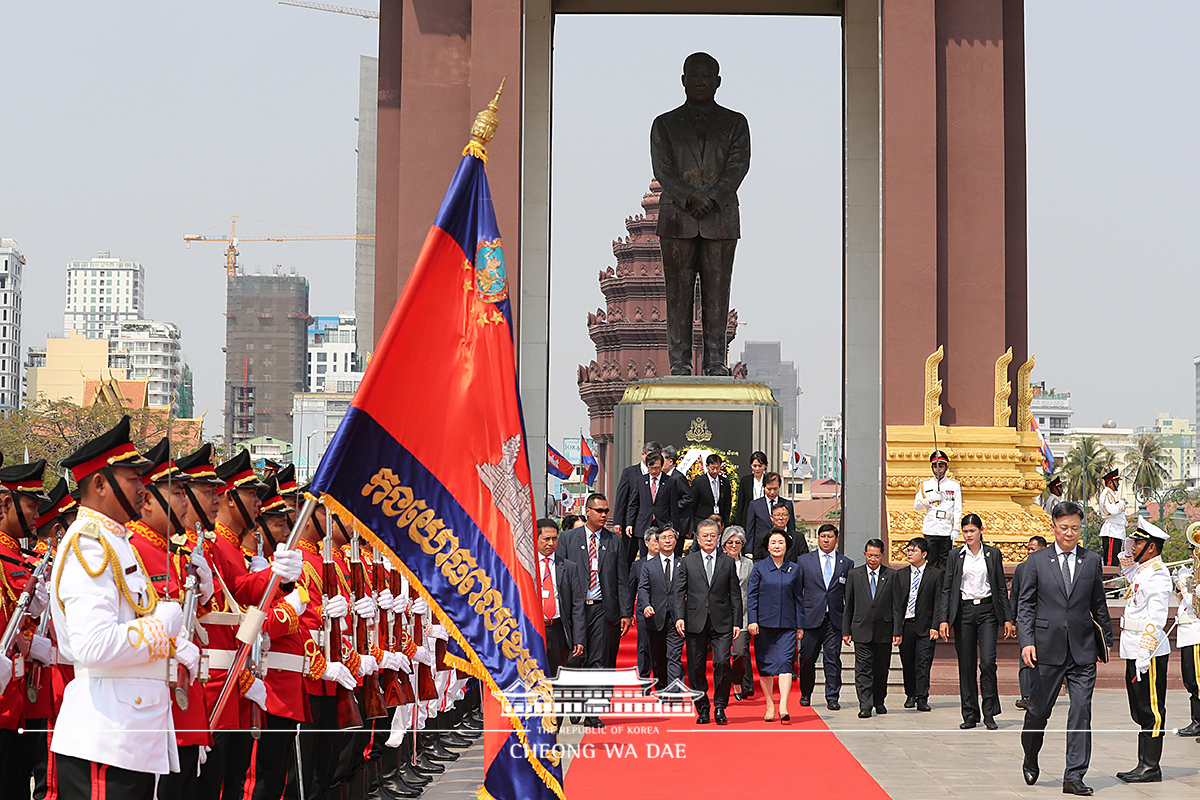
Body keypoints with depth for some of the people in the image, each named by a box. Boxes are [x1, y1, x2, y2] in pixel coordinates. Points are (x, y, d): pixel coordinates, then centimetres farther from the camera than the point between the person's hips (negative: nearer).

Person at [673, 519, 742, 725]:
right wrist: (679, 617, -8)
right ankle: (702, 709, 15)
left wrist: (737, 622, 3)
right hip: (695, 623, 1)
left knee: (722, 663, -14)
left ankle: (720, 707, 0)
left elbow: (735, 595, 10)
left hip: (722, 623, -1)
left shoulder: (728, 563, 10)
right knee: (696, 668, 2)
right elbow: (679, 592, 5)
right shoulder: (687, 562, 9)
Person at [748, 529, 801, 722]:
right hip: (764, 624, 0)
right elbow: (751, 596, 2)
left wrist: (800, 625, 10)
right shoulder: (759, 567, 3)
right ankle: (770, 706, 16)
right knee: (765, 665, 4)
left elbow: (797, 598, 12)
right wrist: (752, 620, -7)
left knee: (785, 662, -12)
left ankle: (783, 707, -18)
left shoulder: (793, 570, 8)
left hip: (787, 625, 0)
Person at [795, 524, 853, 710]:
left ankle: (832, 698, 4)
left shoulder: (847, 564, 9)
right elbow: (797, 593, 8)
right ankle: (805, 694, 23)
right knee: (807, 659, 5)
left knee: (833, 659, -3)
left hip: (835, 619, 0)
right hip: (811, 618, 0)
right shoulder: (804, 560, 8)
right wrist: (798, 621, 2)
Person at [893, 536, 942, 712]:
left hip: (925, 625, -3)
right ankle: (911, 695, 24)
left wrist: (935, 626, -9)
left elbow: (938, 603, -1)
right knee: (907, 663, 8)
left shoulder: (935, 574, 2)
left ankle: (922, 699, -9)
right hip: (905, 625, 3)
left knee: (923, 662, -8)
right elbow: (897, 603, 9)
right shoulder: (901, 574, 11)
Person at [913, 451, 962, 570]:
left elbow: (958, 510, 5)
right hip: (930, 529, 1)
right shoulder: (926, 485, 11)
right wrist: (931, 499, -12)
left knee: (945, 562, -1)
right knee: (932, 561, 0)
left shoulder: (954, 485, 7)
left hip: (947, 531, -1)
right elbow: (916, 505, 5)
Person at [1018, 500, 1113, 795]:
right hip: (1048, 649, -1)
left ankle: (1074, 777, -3)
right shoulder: (1037, 560, 3)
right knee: (1039, 710, 6)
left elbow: (1099, 604, 16)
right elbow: (1025, 604, 1)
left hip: (1083, 650, 1)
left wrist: (1107, 638, 17)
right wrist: (1027, 641, -9)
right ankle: (1030, 760, 32)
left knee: (1081, 711, -6)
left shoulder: (1092, 561, 9)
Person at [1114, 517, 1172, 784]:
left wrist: (1145, 655, -26)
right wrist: (1128, 555, 20)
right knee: (1140, 711, 13)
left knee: (1150, 711, -4)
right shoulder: (1142, 571, 13)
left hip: (1149, 653, -10)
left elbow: (1156, 618, -22)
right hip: (1135, 652, 10)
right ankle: (1144, 764, 19)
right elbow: (1128, 572, 40)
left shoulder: (1158, 574, -16)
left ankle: (1151, 767, 0)